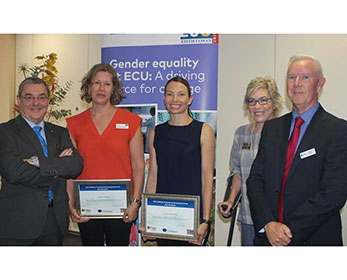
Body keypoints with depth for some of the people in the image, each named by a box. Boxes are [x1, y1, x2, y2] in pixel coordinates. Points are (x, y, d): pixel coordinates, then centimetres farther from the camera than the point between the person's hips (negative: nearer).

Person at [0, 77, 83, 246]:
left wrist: (39, 162, -17)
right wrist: (58, 165, -10)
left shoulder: (60, 133, 12)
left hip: (55, 220, 4)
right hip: (18, 222, -4)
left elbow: (77, 165, -4)